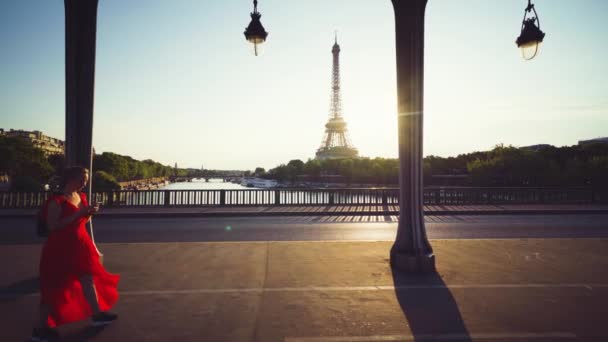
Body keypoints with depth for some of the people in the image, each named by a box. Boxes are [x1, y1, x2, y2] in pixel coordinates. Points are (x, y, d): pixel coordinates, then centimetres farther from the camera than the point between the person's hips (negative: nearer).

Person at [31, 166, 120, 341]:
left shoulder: (81, 196, 7)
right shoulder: (57, 199, -18)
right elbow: (53, 225, -25)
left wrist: (89, 213, -4)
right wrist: (78, 214, -27)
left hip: (79, 244, 8)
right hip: (60, 247, -8)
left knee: (88, 278, 16)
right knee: (54, 286, 0)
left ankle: (97, 314, 30)